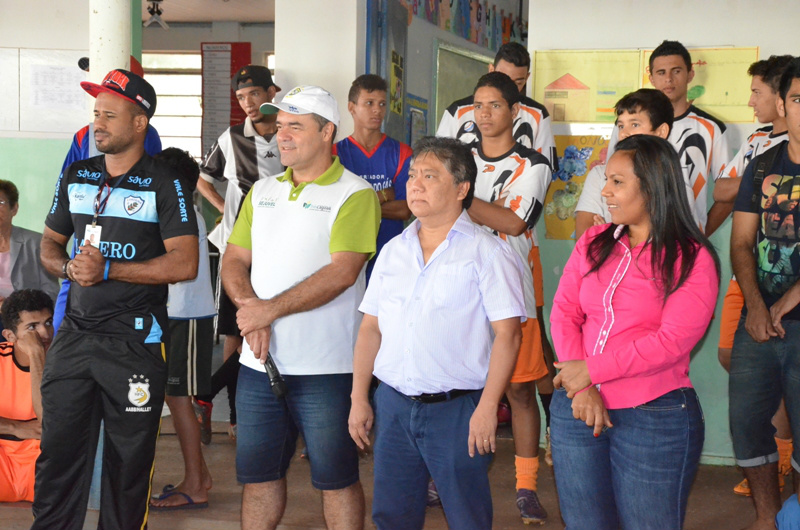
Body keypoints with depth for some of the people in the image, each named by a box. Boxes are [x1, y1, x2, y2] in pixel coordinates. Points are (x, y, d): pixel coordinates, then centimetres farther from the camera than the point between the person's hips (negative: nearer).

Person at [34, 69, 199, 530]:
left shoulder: (165, 186, -5)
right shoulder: (76, 177, 11)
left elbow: (185, 264, -14)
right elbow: (50, 243, 19)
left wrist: (107, 270, -17)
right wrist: (67, 266, -5)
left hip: (136, 341, -4)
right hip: (75, 333, 4)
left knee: (130, 459, 5)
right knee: (57, 453, 5)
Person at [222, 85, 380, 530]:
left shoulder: (354, 195, -7)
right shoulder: (262, 192, 14)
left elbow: (341, 273, -18)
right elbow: (235, 260, 10)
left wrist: (271, 309, -18)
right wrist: (251, 311, -10)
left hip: (325, 368, -6)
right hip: (259, 362, 6)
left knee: (337, 479, 4)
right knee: (258, 474, 13)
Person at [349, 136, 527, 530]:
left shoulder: (487, 253, -6)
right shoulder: (393, 251, 12)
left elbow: (507, 335, -11)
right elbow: (371, 327, 14)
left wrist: (487, 408, -16)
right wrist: (359, 399, 10)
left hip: (456, 408, -5)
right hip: (393, 404, 5)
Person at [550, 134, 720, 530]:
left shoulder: (692, 259, -6)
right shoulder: (593, 242, 9)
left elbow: (671, 342, -15)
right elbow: (564, 312, 0)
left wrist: (591, 370, -15)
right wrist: (582, 388, -13)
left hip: (654, 419, -4)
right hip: (578, 407, 4)